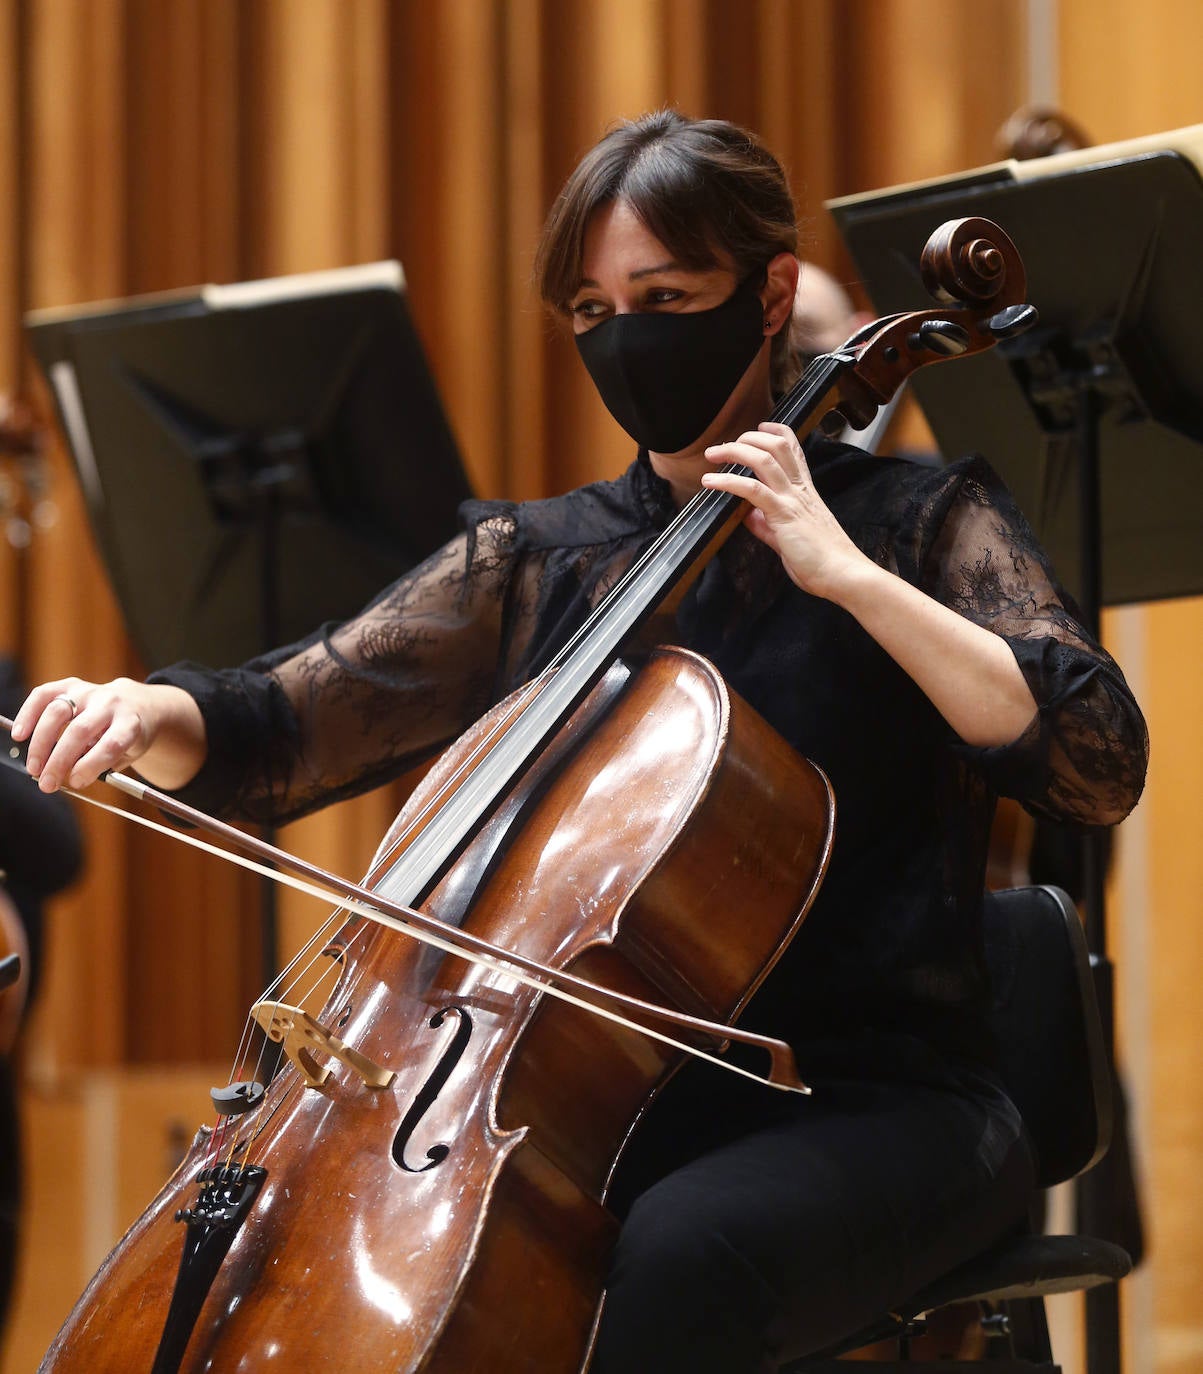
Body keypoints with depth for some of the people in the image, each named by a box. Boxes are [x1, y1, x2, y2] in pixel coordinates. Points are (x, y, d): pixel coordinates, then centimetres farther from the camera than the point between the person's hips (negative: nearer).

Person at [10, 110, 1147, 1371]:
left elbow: (1101, 765, -9)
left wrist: (846, 572, -12)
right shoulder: (531, 560, 15)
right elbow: (273, 736, 8)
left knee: (679, 1254, -37)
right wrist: (151, 713, -15)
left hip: (872, 1106, -3)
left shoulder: (916, 520, 5)